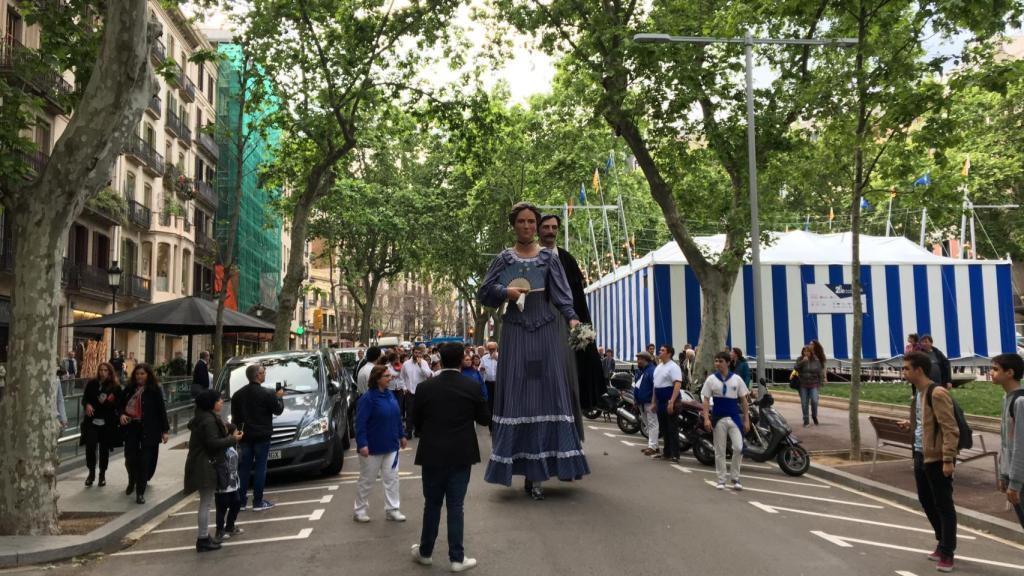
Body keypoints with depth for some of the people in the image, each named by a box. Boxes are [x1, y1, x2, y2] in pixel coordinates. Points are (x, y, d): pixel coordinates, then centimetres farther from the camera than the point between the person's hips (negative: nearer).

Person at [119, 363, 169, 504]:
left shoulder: (155, 390, -6)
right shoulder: (130, 389, 6)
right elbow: (121, 404, 16)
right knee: (130, 457, 5)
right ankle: (132, 482, 35)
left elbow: (162, 410, -5)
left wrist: (165, 430, -6)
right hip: (131, 428, 3)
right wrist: (122, 414, -7)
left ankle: (140, 492, 6)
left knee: (145, 460, -4)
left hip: (148, 430, -3)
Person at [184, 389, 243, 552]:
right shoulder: (209, 420, -19)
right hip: (206, 467, -11)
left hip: (203, 465, 11)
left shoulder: (202, 417, 14)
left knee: (206, 503, 17)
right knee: (206, 504, -4)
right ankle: (203, 540, 2)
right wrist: (233, 439, -15)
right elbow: (213, 443, -25)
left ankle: (204, 536, 25)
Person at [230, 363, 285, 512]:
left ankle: (241, 501, 14)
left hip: (246, 436, 6)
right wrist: (279, 397, 10)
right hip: (262, 436, -5)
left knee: (244, 468, 11)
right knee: (260, 468, -1)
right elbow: (278, 410, -5)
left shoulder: (238, 394, 6)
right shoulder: (267, 394, -14)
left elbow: (235, 416, 11)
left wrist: (238, 430, 20)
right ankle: (258, 502, 1)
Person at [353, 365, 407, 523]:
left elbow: (397, 417, 14)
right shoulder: (368, 398, -18)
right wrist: (362, 444, -27)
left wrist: (401, 435, 16)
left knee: (392, 478, 9)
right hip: (373, 448, -6)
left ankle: (392, 510, 18)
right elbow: (360, 423, -21)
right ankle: (359, 511, 22)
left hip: (391, 446, 7)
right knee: (367, 480, 7)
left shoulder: (390, 394, 4)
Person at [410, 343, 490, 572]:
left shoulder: (426, 387, -7)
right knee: (456, 506, 6)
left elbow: (416, 419, 3)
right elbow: (484, 419, -1)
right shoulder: (473, 387, -9)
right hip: (461, 455, -1)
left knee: (432, 504, 14)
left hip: (432, 454, 1)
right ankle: (457, 557, 12)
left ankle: (425, 552, 28)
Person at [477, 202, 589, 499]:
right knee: (517, 396, -2)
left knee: (547, 395, -3)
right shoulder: (504, 258, 9)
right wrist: (506, 291, -10)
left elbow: (561, 294, -3)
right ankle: (526, 467, 5)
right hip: (515, 332, 1)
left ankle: (535, 472, 5)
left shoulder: (548, 258, 7)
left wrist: (572, 318, -20)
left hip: (546, 331, 0)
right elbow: (483, 292, 8)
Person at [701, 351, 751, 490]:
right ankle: (721, 479, 16)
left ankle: (735, 478, 10)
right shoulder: (711, 379, 0)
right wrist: (706, 418, -11)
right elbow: (706, 400, 0)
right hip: (719, 418, 0)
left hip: (735, 418, 0)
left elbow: (743, 400, 5)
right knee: (720, 451, 5)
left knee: (738, 448, -7)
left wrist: (746, 420, 2)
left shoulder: (736, 379, 2)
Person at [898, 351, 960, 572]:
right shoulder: (918, 393, 11)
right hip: (920, 455, 9)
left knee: (944, 505, 2)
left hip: (937, 458, -9)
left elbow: (950, 429, -20)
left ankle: (947, 553, 12)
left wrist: (948, 459, -23)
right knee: (926, 501, 18)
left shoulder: (937, 393, -18)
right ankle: (943, 542, 33)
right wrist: (911, 424, 6)